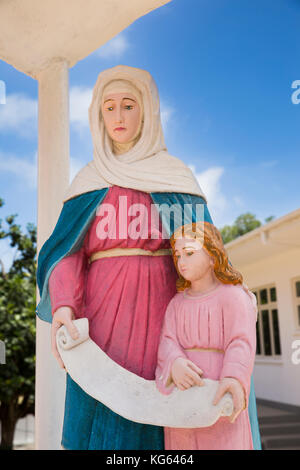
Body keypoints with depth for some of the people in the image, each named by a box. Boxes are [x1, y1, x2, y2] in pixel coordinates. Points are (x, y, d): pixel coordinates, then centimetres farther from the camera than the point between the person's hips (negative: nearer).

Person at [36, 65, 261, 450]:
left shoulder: (174, 177, 12)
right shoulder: (90, 182, 14)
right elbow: (67, 250, 3)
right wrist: (63, 306, -16)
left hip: (163, 305, 0)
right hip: (103, 306, 1)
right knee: (101, 413, -4)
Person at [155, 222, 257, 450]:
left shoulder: (233, 296, -4)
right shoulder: (177, 303, 11)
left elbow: (241, 345, -15)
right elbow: (168, 343, -1)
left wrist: (234, 380, -35)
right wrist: (175, 364, -25)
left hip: (219, 397, -4)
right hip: (182, 397, 5)